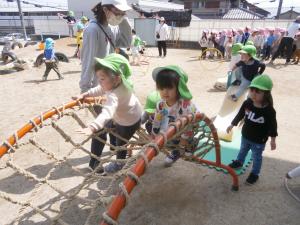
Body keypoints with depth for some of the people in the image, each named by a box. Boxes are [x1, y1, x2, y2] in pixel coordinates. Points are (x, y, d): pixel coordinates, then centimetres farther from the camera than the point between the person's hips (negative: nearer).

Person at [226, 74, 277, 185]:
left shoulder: (269, 110, -28)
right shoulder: (247, 103, -18)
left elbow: (273, 125, -15)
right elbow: (240, 115, -1)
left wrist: (273, 140, -8)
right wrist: (232, 125, 6)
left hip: (259, 141, -4)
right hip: (245, 135, 4)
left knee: (256, 157, 18)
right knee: (243, 150, 30)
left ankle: (255, 173, 41)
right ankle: (238, 162, 57)